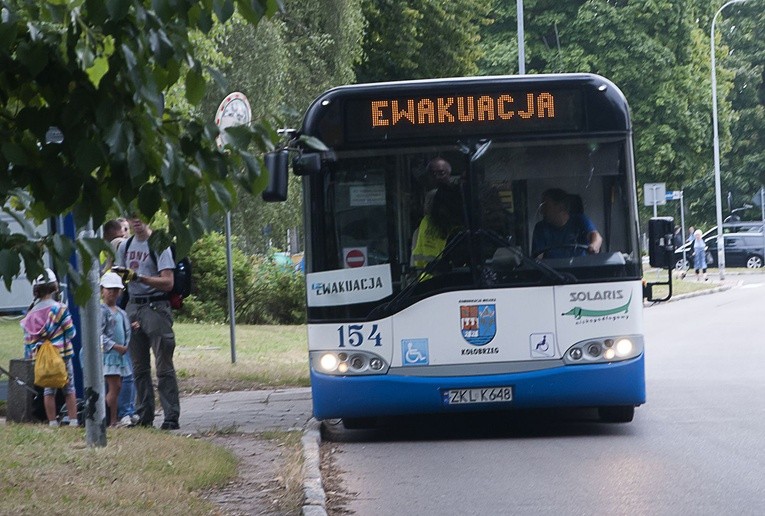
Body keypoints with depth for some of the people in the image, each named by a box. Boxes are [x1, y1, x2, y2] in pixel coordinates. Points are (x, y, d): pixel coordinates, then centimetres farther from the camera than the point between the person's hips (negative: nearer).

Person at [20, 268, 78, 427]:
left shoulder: (31, 312, 4)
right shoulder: (60, 308, -11)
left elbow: (27, 339, 7)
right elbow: (71, 332, -7)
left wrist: (28, 357, 15)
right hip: (62, 354, -4)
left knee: (48, 390, 10)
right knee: (69, 389, 5)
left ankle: (52, 422, 9)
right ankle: (73, 419, 4)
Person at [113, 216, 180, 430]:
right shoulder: (125, 246, 14)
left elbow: (168, 282, -14)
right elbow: (121, 277, 23)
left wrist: (138, 277, -23)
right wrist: (118, 275, -1)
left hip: (156, 307, -7)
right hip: (133, 307, 7)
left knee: (164, 367, -7)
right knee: (139, 367, 9)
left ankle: (172, 417, -7)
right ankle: (144, 415, 15)